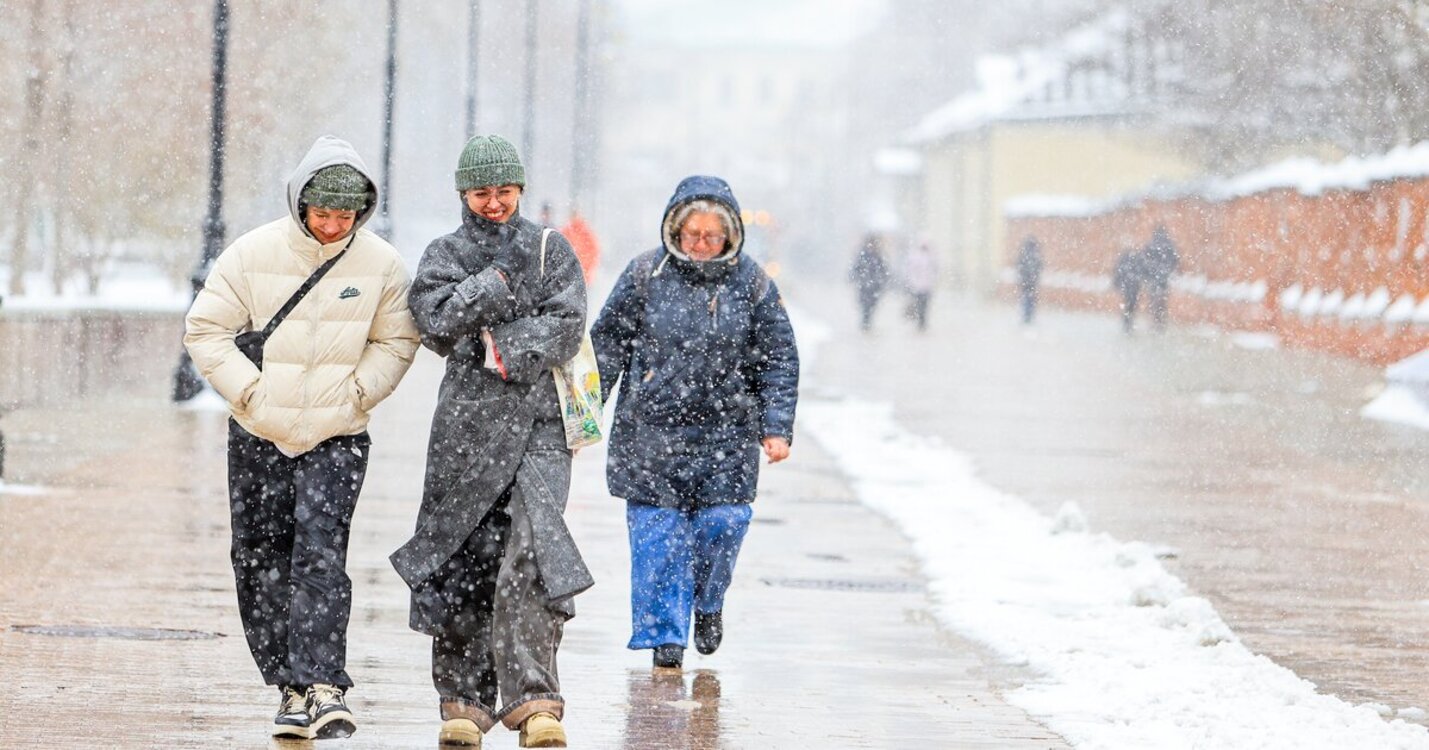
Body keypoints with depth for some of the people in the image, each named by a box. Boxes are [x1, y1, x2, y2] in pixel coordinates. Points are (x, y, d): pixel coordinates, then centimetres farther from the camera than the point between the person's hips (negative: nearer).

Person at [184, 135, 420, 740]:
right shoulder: (253, 253, -6)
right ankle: (291, 687, 15)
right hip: (259, 437, 2)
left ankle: (322, 688, -20)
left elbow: (396, 343, 9)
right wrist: (250, 390, -8)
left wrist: (356, 393, -5)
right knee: (261, 560, 4)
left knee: (320, 554, -16)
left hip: (338, 439, -2)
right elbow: (205, 330, 0)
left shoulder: (381, 264, -3)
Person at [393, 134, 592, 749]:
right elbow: (438, 323, -6)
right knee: (461, 562, 1)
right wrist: (500, 279, -8)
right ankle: (465, 700, 12)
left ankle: (533, 699, -18)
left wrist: (506, 351, -11)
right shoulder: (444, 255, 12)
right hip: (466, 425, 1)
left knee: (530, 553, -16)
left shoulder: (551, 250, 11)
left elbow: (566, 328, -1)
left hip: (538, 426, -1)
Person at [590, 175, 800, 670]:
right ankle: (665, 631, 7)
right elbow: (608, 343, 6)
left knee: (724, 520, -7)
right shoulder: (646, 274, -1)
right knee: (657, 530, -3)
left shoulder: (751, 283, 1)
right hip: (651, 427, 0)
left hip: (725, 431, 0)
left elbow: (778, 361, 5)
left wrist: (776, 427, -2)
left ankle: (707, 605, 20)